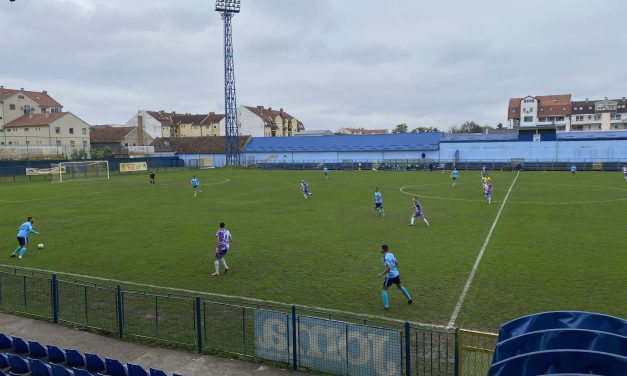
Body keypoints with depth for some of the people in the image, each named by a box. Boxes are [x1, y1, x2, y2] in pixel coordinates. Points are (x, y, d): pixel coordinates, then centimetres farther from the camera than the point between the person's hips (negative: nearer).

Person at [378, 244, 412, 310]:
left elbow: (389, 267, -29)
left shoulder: (385, 257, -20)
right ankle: (409, 300, 40)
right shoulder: (391, 254, 5)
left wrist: (382, 274, -23)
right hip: (396, 274, 8)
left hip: (390, 276, -8)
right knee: (400, 286, 27)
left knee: (384, 289, 4)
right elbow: (396, 263, 14)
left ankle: (386, 306, 0)